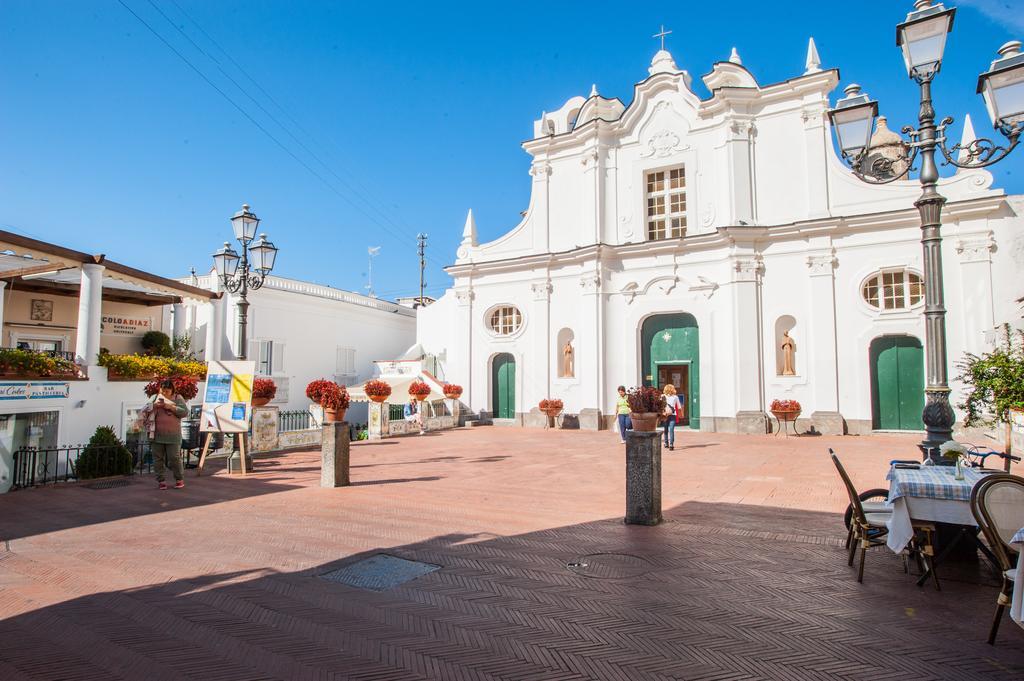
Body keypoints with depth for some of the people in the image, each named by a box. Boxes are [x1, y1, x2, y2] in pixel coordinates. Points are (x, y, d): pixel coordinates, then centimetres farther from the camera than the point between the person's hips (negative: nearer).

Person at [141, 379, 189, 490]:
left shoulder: (177, 398, 4)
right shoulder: (155, 397, 11)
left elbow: (185, 412, -5)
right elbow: (144, 410, 7)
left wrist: (171, 407, -15)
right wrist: (154, 405, -10)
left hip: (172, 436, -3)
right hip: (156, 435, 3)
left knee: (174, 458, -2)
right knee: (158, 458, 6)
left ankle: (179, 479, 11)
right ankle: (160, 480, 16)